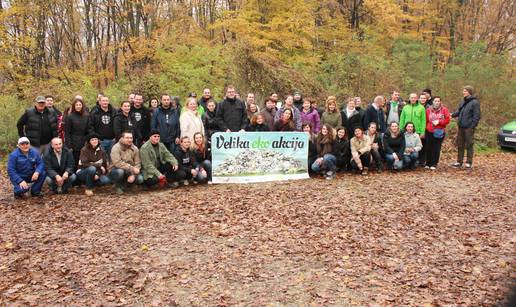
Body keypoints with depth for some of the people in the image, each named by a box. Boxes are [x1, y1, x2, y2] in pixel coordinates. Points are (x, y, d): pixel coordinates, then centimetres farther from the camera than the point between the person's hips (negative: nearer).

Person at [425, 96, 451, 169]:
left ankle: (434, 164, 4)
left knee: (437, 148, -2)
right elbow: (426, 121, 6)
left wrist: (439, 122, -14)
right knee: (429, 148, 3)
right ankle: (428, 163, 15)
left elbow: (447, 120, -1)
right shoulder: (428, 110, 7)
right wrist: (425, 129, 2)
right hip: (429, 132, 1)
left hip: (440, 132, -1)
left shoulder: (444, 109, 3)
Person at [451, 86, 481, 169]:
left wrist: (472, 126, -17)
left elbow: (476, 116, -12)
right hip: (461, 127, 7)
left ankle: (469, 162, 9)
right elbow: (458, 112, 15)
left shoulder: (475, 102, -9)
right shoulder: (463, 102, 13)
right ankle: (459, 161, 20)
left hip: (469, 127, -7)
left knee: (469, 145, 1)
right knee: (460, 145, 11)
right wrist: (452, 114, -6)